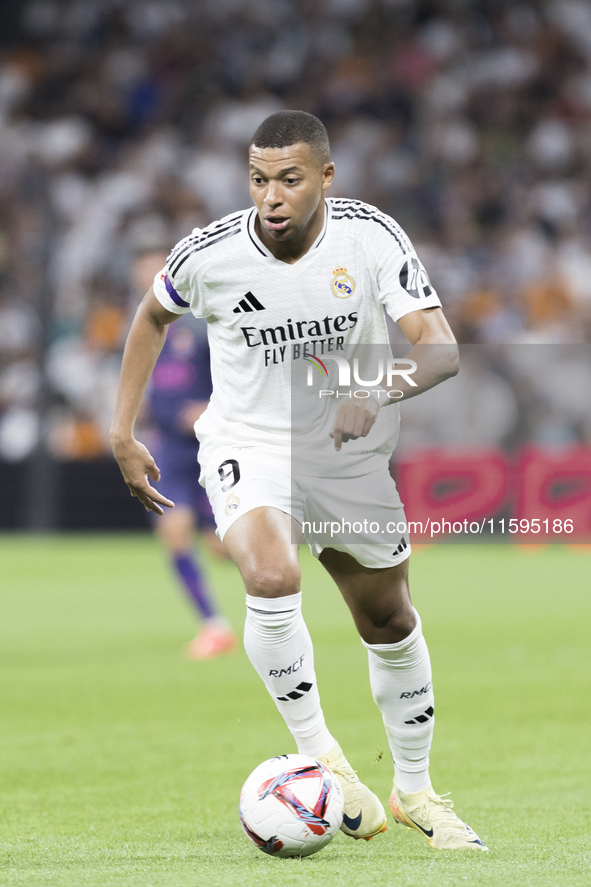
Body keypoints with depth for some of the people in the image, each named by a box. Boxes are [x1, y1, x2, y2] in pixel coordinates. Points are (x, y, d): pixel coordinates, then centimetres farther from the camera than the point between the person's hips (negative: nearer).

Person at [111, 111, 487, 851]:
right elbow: (153, 315, 5)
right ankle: (318, 756, -15)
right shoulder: (210, 254, -17)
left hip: (353, 454, 2)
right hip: (248, 447, -2)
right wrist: (122, 433, 4)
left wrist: (380, 394, -44)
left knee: (390, 623, 16)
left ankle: (413, 790, 37)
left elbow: (441, 348, -24)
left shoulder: (372, 237, -18)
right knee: (272, 581, -32)